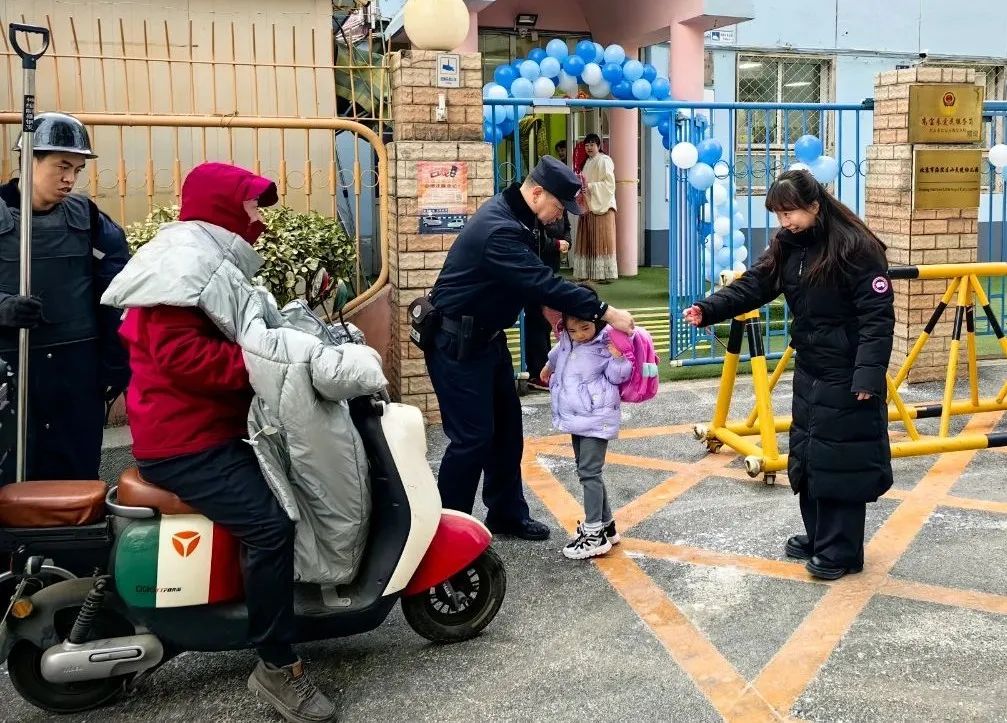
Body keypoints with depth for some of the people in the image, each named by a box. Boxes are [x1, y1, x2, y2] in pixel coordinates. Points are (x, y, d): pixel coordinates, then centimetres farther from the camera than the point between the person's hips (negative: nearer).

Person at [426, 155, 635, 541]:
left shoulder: (513, 216, 4)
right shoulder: (498, 230, -28)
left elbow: (533, 278, 13)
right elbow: (543, 282, -31)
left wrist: (551, 305, -4)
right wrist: (605, 312, -28)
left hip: (487, 337, 10)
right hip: (457, 345, -10)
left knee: (506, 428, 14)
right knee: (473, 437, -7)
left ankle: (506, 514, 26)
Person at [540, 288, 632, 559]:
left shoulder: (606, 344, -15)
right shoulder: (567, 341, 5)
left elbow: (618, 377, -13)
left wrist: (617, 356, -28)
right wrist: (548, 367, 44)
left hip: (596, 419, -8)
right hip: (576, 418, 8)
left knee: (589, 472, -10)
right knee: (586, 471, 14)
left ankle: (595, 534, -6)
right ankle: (605, 525, 25)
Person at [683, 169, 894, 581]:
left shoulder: (856, 248, -17)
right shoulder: (788, 247, 6)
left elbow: (878, 316, -19)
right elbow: (753, 287, 0)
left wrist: (869, 374, -27)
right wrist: (709, 309, -15)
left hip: (846, 377, -8)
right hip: (809, 372, 8)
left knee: (841, 461, -2)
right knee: (806, 456, 16)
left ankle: (842, 551, 11)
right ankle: (818, 536, 31)